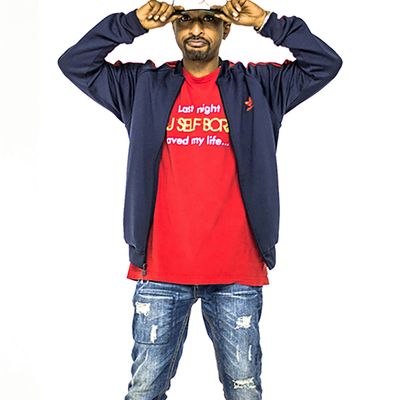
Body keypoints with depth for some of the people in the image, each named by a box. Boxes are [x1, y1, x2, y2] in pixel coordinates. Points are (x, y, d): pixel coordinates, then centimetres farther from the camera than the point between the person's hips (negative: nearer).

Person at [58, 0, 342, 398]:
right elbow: (74, 63, 7)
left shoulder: (257, 84, 8)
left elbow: (326, 63, 3)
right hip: (160, 269, 1)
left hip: (236, 271, 0)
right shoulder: (146, 85, 10)